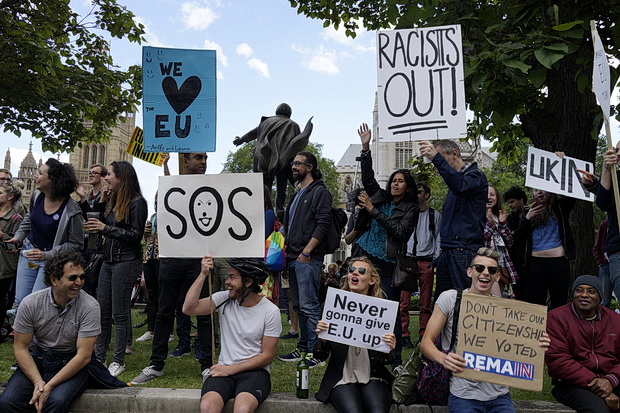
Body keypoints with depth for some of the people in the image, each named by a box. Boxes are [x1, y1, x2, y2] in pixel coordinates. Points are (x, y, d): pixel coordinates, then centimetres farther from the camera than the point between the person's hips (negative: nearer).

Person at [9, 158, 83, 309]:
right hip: (28, 251, 6)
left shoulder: (71, 210, -22)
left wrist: (47, 255, -21)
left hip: (51, 259, -6)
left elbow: (76, 244, -15)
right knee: (20, 301, 8)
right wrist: (18, 237, 7)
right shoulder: (37, 195, -4)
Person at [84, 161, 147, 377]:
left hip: (126, 262, -8)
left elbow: (136, 235, -15)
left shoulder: (137, 203, -10)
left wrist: (105, 228, -16)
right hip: (108, 261, 8)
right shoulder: (112, 202, 15)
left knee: (120, 313, 0)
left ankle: (118, 361, 11)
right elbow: (105, 226, 18)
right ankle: (99, 357, 21)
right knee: (102, 311, 10)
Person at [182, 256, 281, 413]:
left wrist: (231, 369, -11)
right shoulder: (224, 299, 1)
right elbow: (188, 309, -12)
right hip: (224, 369, 2)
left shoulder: (270, 311, -7)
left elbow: (267, 356, -5)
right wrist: (203, 274, -16)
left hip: (254, 371, -2)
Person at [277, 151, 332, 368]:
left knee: (309, 306, -8)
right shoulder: (296, 195, 22)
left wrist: (306, 251, -19)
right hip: (293, 258, 9)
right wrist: (287, 252, 16)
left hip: (308, 259, -9)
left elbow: (323, 224, -15)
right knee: (299, 306, 13)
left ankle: (315, 353, -2)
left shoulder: (319, 192, -5)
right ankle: (303, 348, 23)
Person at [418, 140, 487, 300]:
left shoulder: (475, 175, -1)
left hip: (464, 254, -8)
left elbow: (460, 186, -28)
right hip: (447, 254, 8)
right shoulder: (454, 180, 24)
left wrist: (437, 159, -29)